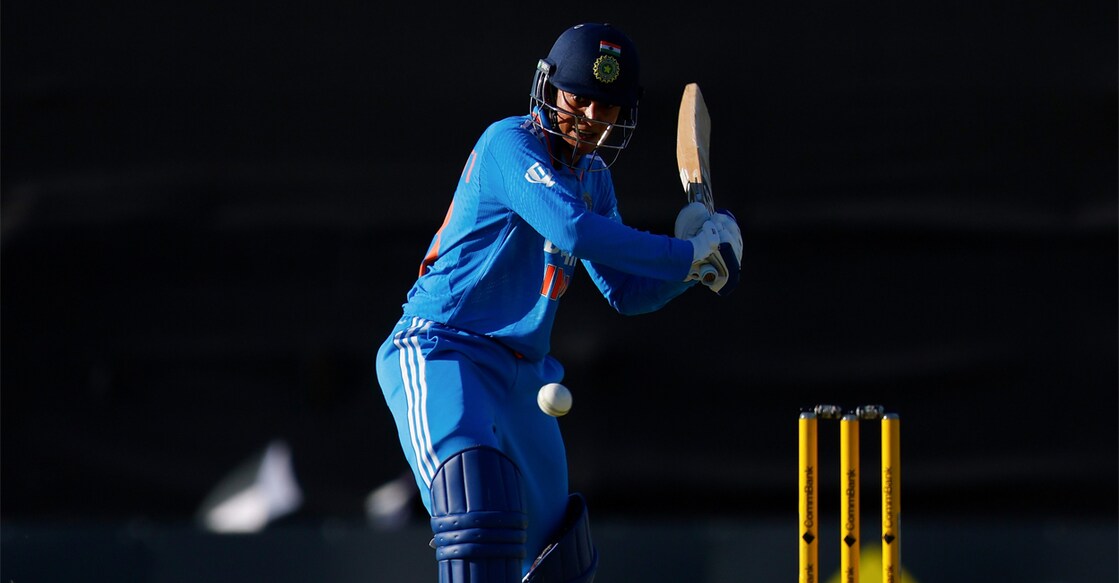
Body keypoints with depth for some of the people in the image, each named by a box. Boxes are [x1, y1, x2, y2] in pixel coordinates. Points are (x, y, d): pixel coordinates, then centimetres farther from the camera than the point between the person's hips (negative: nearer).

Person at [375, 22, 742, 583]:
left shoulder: (593, 178, 15)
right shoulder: (511, 143, -11)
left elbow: (627, 293, 19)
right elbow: (573, 228, -27)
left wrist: (699, 255, 1)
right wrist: (686, 256, -19)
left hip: (521, 377, 9)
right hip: (441, 353, -9)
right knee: (475, 487, -36)